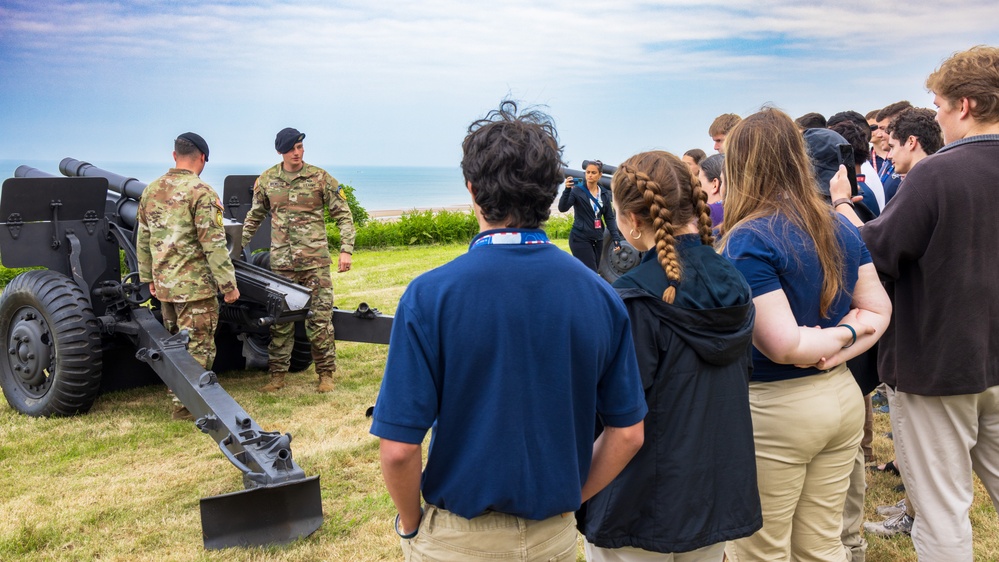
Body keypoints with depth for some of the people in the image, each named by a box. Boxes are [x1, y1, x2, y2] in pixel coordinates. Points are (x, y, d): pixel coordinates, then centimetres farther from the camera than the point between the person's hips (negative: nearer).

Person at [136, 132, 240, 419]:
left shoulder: (151, 190, 9)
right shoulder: (201, 192, -14)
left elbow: (142, 239, 14)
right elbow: (214, 244, -17)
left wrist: (148, 277, 23)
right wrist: (229, 284, -12)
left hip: (163, 285, 7)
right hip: (195, 286, -7)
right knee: (198, 349, 2)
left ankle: (179, 398, 27)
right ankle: (188, 405, 6)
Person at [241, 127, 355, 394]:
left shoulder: (320, 178, -1)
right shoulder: (266, 180, 6)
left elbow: (343, 215, 1)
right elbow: (254, 217, 19)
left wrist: (346, 250, -7)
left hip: (315, 259, -2)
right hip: (281, 261, 2)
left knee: (319, 318, -1)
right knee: (280, 319, 6)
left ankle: (326, 373, 10)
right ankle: (277, 375, 16)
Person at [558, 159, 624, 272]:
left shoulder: (605, 193, 6)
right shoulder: (577, 190, -8)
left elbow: (609, 218, 9)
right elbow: (562, 208, -20)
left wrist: (616, 238, -2)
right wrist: (567, 190, -36)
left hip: (597, 239, 5)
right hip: (580, 239, -5)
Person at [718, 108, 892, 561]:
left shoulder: (748, 240, -19)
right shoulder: (840, 227, 3)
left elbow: (784, 346, -23)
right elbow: (878, 310, 8)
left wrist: (839, 336, -6)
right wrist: (837, 353, -6)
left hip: (774, 408, -7)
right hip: (843, 394, 7)